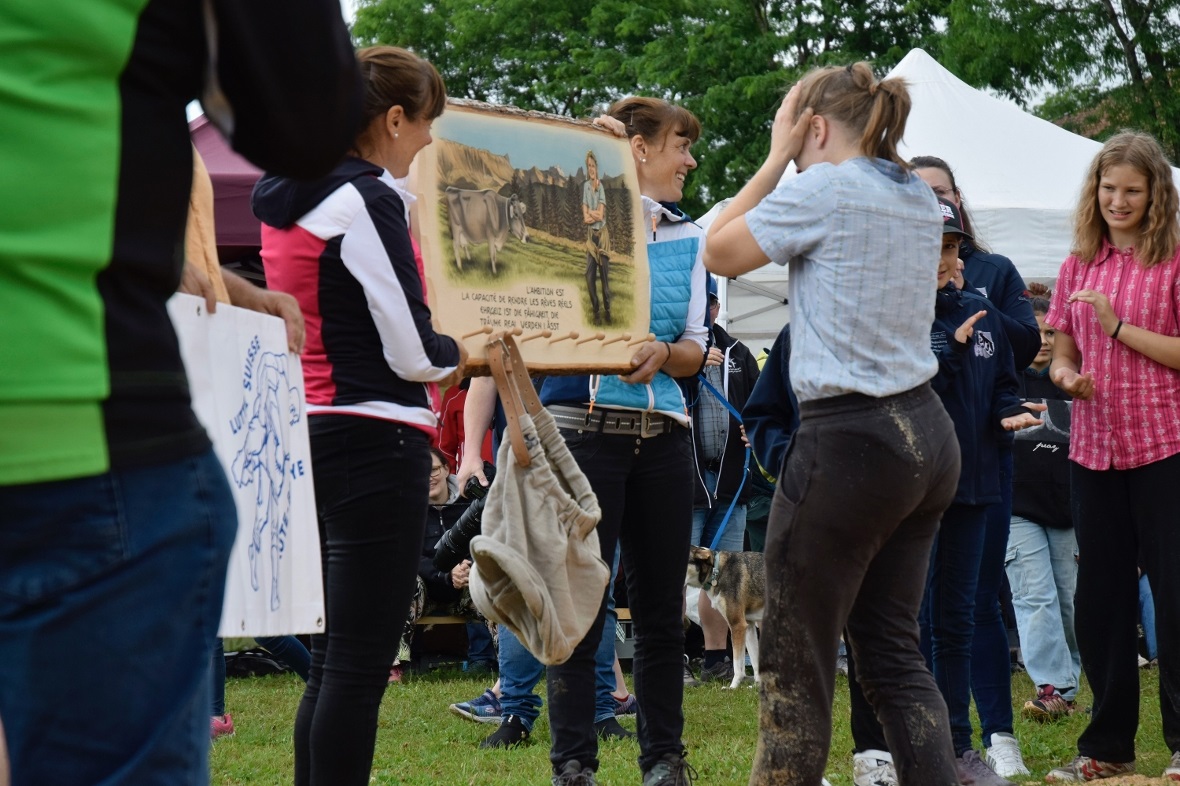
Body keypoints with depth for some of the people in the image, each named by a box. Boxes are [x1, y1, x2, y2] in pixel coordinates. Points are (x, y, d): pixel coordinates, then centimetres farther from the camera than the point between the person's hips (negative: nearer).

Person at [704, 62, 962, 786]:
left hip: (850, 441, -8)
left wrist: (779, 157, 3)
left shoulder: (821, 188, -11)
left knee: (796, 662, 0)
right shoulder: (921, 199, 12)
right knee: (892, 647, 13)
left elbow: (721, 253, 0)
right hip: (928, 434, 8)